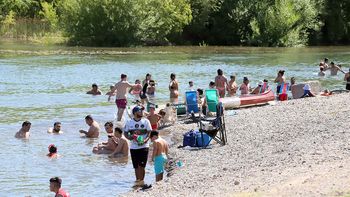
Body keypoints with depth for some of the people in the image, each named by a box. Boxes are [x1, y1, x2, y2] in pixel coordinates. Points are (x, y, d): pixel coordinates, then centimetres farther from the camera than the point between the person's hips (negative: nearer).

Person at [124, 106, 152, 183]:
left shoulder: (146, 121, -1)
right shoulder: (129, 122, 2)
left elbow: (149, 132, -1)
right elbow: (125, 133, 8)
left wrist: (145, 140, -19)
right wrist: (130, 137, -13)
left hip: (144, 146, -2)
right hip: (133, 147, 2)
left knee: (141, 166, -5)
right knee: (136, 166, 7)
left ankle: (142, 180, 2)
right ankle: (137, 180, 19)